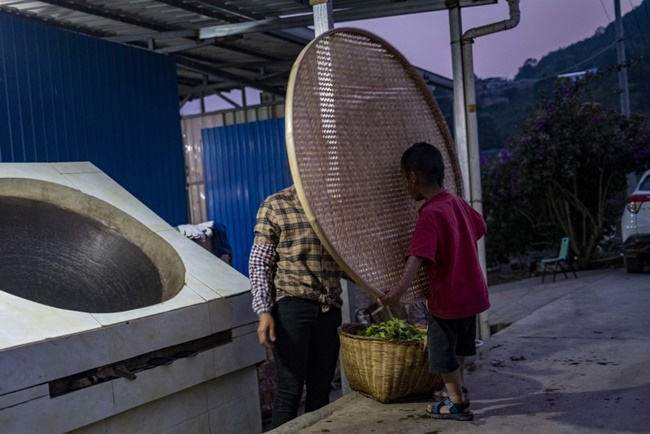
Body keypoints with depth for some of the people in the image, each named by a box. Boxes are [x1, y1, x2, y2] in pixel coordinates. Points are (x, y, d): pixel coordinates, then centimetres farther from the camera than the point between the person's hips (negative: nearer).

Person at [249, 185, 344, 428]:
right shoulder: (274, 206, -1)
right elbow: (259, 264, -3)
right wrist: (264, 312, -12)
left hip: (329, 309, 4)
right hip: (291, 306, -4)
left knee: (321, 389, 9)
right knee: (290, 389, -3)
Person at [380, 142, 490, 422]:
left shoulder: (429, 215, -23)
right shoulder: (457, 202, 2)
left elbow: (417, 258, -38)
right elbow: (480, 228, 20)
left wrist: (400, 290, -49)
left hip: (447, 298, -9)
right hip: (471, 292, 9)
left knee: (442, 352, 9)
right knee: (458, 346, 26)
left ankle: (458, 404, 21)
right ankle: (457, 390, 44)